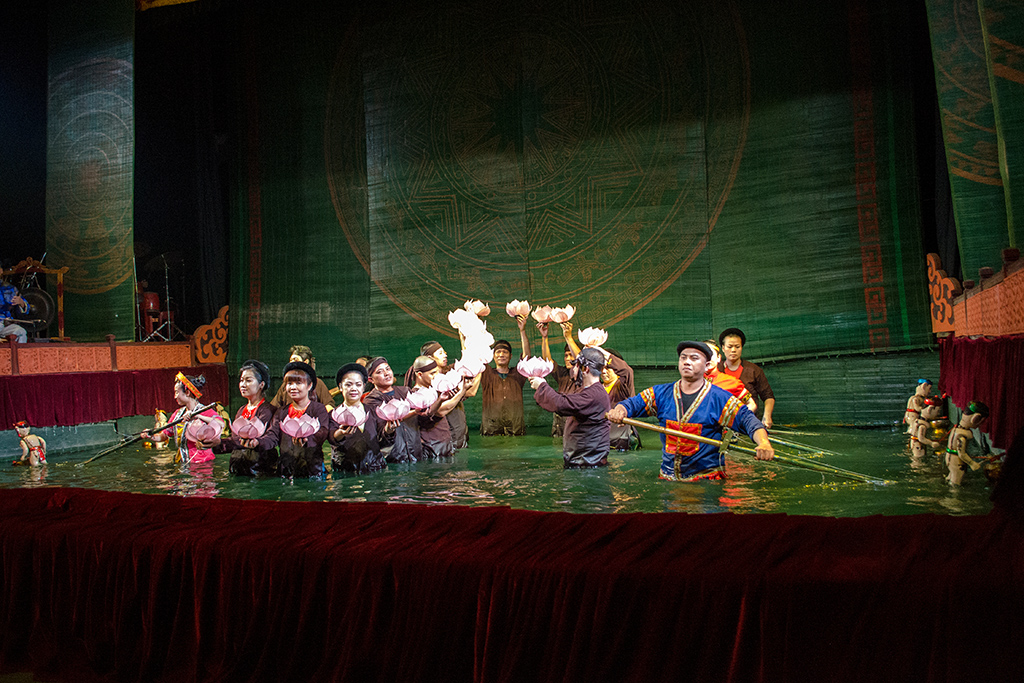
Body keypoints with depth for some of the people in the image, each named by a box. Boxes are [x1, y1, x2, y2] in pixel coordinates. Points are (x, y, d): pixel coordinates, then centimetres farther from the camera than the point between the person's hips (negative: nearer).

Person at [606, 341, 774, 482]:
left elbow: (748, 420, -5)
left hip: (707, 478, -3)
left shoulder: (720, 398, 1)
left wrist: (763, 442, -25)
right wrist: (619, 410, -18)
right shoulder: (661, 394, 10)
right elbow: (633, 403, 6)